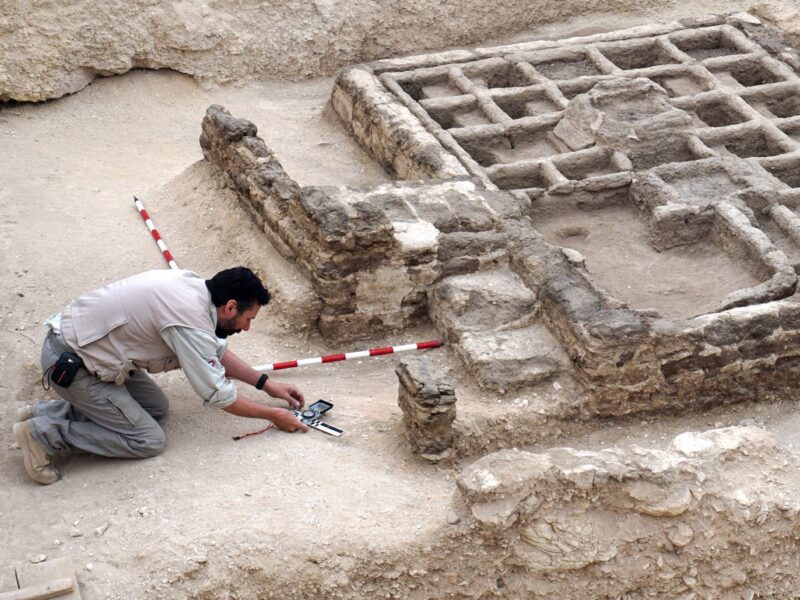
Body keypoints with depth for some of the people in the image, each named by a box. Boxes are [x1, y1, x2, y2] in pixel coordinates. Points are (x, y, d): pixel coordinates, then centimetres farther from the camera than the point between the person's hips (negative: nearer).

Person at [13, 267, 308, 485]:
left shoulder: (195, 287, 2)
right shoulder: (189, 321, -24)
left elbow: (217, 352, 19)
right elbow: (217, 393, -16)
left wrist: (267, 384, 19)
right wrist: (273, 415, -4)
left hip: (84, 341, 9)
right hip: (70, 363, -9)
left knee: (156, 407, 16)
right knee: (149, 440, -4)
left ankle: (50, 411, 12)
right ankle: (44, 432, -7)